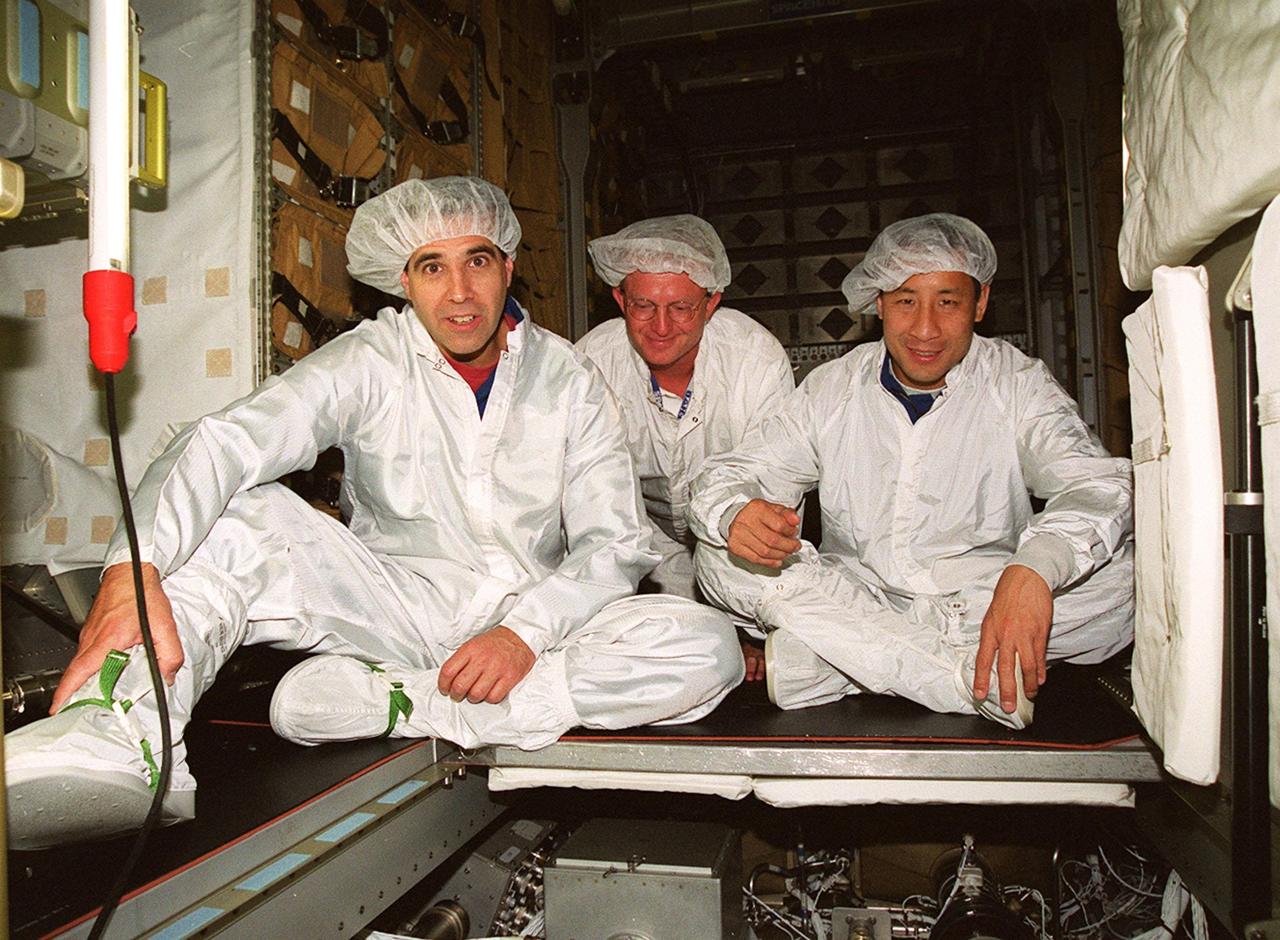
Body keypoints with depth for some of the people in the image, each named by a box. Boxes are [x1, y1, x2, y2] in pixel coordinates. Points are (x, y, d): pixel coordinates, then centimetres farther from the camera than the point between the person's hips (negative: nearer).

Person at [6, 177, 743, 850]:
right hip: (394, 607, 0)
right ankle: (125, 741, -44)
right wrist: (134, 570, -40)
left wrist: (525, 631, -23)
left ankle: (401, 703, -30)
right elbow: (227, 442, -21)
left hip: (532, 624, 1)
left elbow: (617, 542, -5)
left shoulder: (569, 380, -1)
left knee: (709, 647, -25)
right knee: (242, 514, -21)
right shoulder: (371, 363, -4)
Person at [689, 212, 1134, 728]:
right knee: (719, 557, -21)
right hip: (849, 600, 1)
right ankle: (971, 680, -29)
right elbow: (725, 475, -2)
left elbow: (1099, 484, -17)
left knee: (1126, 572, -27)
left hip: (978, 601, -1)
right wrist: (735, 514, -29)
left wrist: (1034, 569, -40)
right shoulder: (830, 390, 2)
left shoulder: (1017, 383, -2)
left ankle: (818, 659, -30)